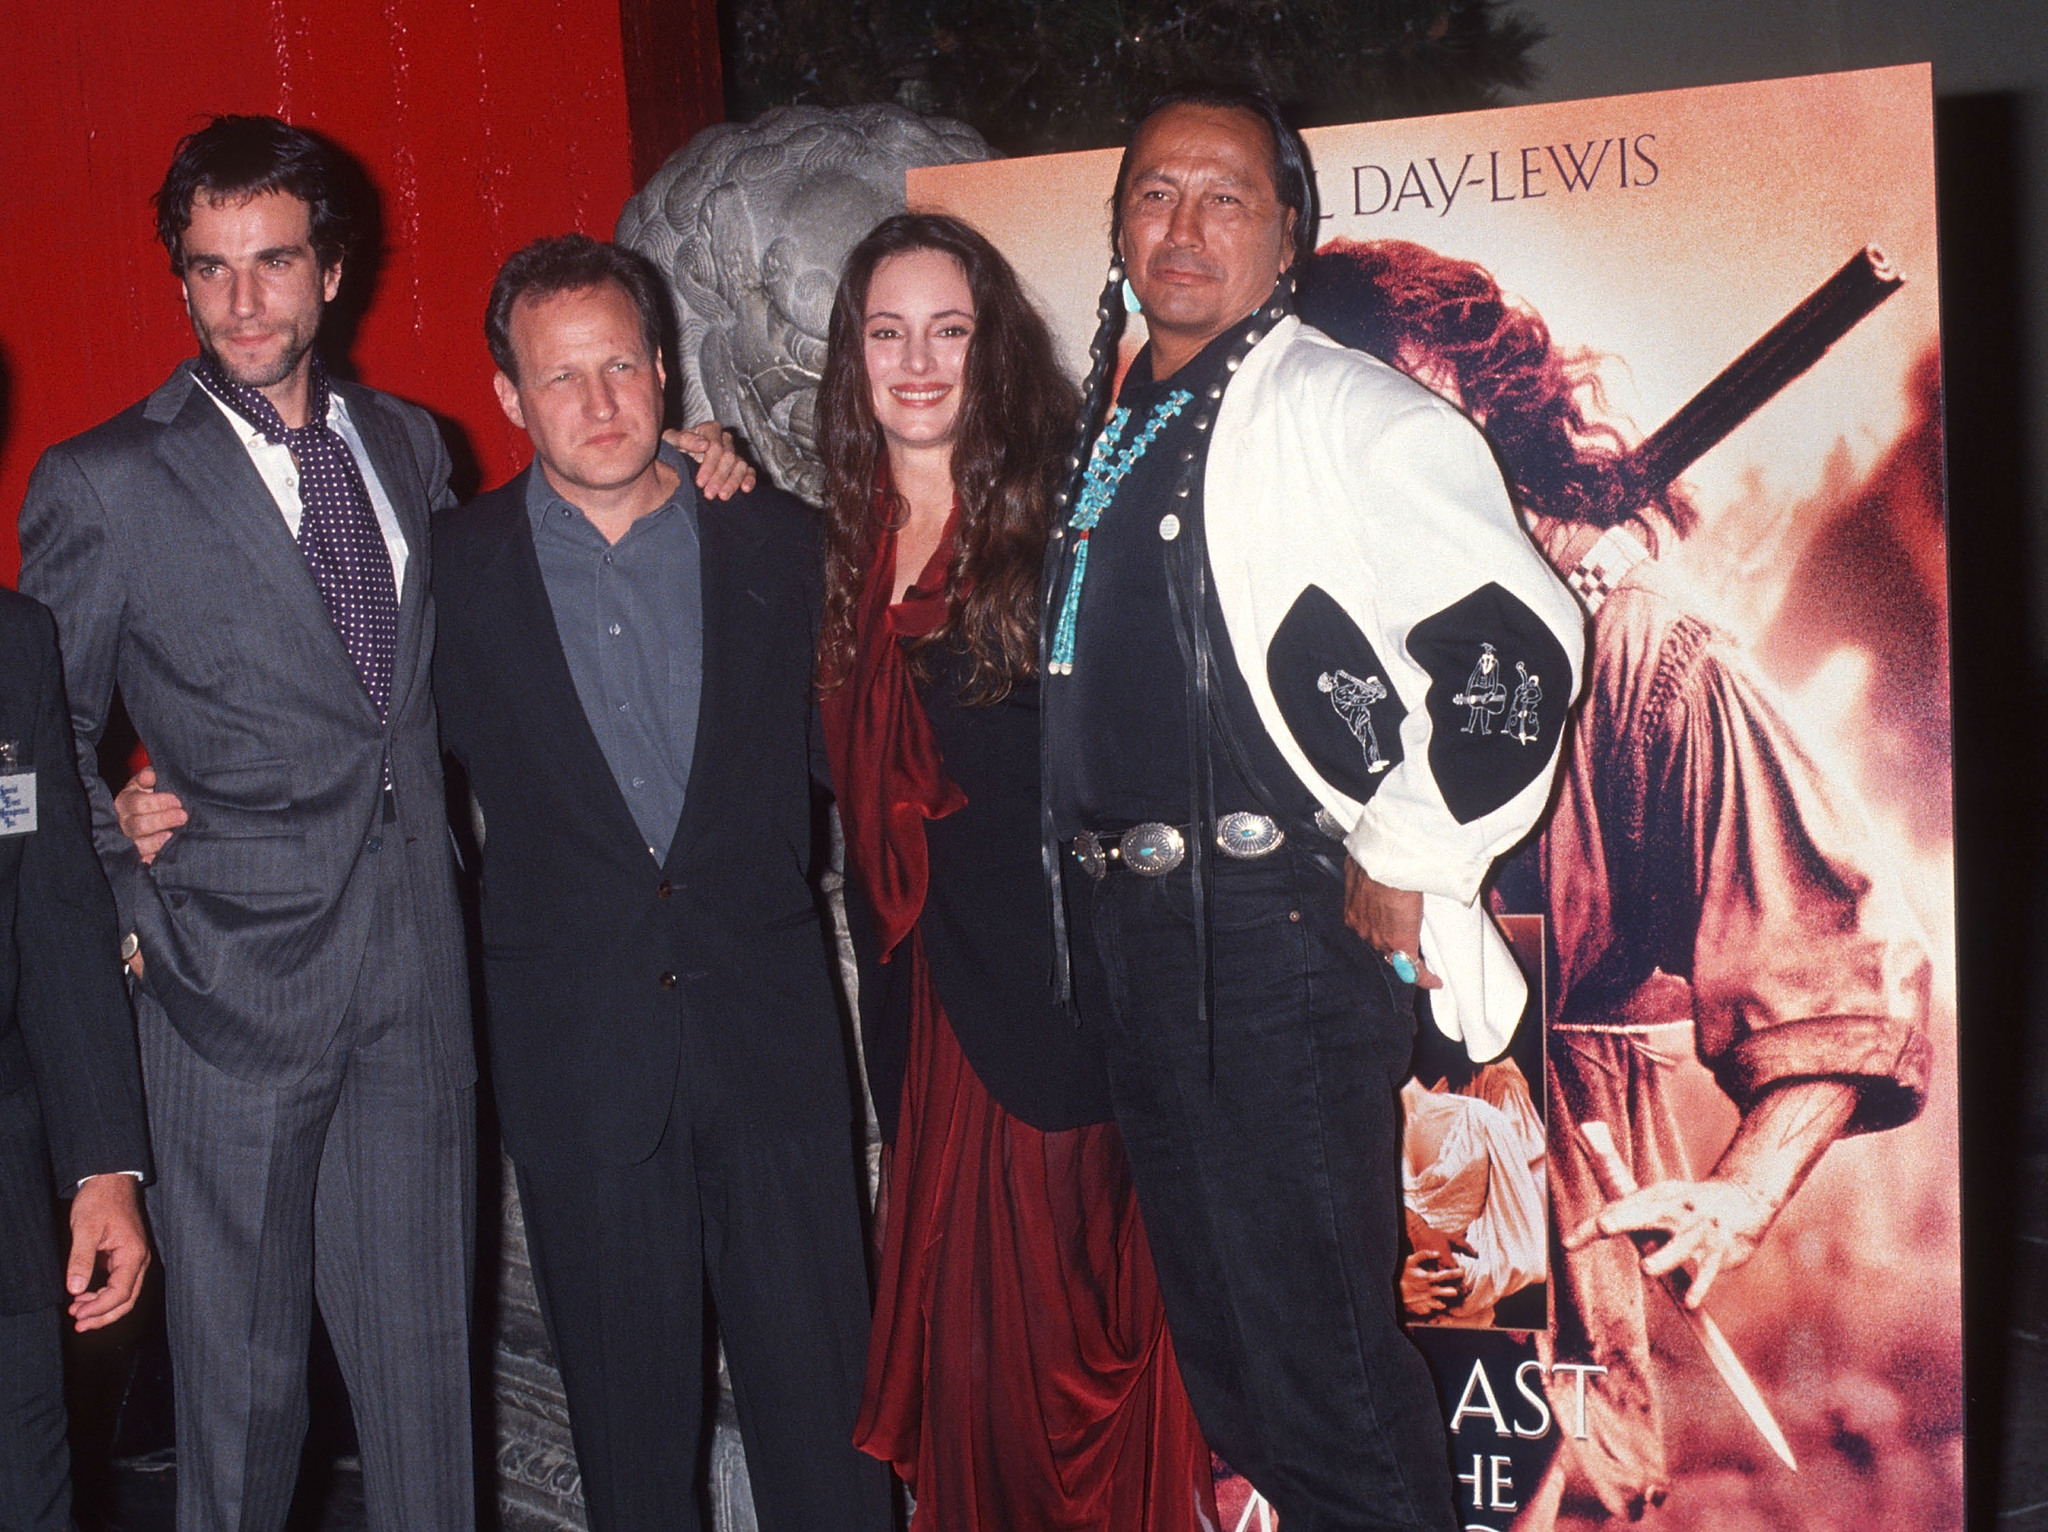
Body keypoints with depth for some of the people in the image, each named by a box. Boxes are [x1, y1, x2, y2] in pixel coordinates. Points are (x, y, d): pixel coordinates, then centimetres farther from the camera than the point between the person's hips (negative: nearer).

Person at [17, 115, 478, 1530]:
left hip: (419, 966, 4)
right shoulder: (102, 486, -5)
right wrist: (128, 906, -6)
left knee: (426, 1337, 12)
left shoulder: (410, 445, 10)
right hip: (237, 973, -4)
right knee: (243, 1361, 7)